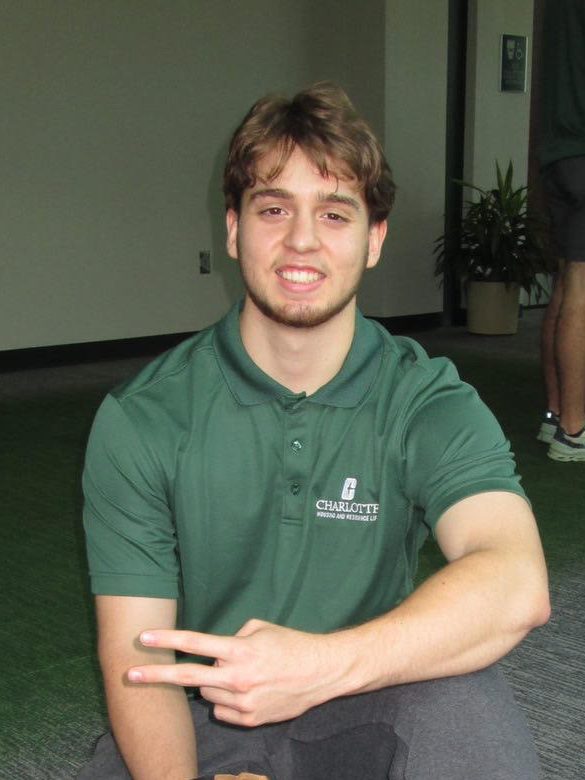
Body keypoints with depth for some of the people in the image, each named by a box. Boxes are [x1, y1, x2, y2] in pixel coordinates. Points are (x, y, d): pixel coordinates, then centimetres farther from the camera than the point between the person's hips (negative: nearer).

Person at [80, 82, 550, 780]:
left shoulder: (429, 403, -9)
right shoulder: (141, 420, -7)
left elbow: (517, 584, -27)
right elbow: (134, 655, -10)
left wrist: (324, 664, -41)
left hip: (365, 717, 0)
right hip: (199, 721, 1)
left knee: (463, 696, -30)